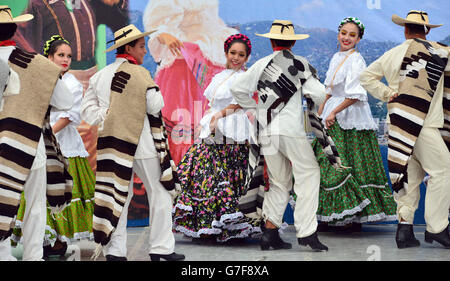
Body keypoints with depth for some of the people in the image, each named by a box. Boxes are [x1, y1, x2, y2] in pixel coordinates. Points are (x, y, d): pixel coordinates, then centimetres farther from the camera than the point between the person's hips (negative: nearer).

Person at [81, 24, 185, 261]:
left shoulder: (100, 75, 8)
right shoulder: (139, 73, -10)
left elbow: (87, 108, 6)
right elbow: (156, 106, -10)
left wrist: (106, 122, 4)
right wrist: (154, 90, 7)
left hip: (111, 141, 6)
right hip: (141, 143, -5)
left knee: (117, 195, 8)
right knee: (159, 193, 7)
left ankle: (114, 250, 5)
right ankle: (161, 248, 8)